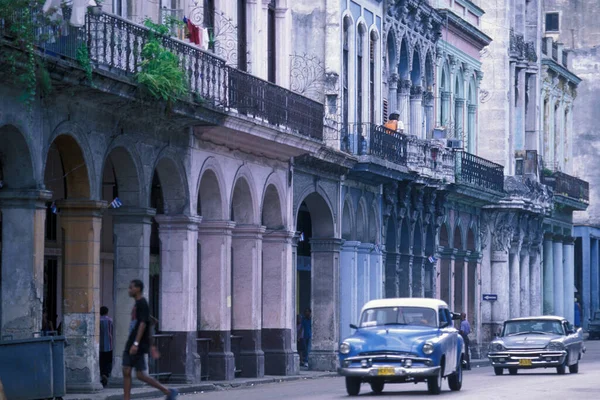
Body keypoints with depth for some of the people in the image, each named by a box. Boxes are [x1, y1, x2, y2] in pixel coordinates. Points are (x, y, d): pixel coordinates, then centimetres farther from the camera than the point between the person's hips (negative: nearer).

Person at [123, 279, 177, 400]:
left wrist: (136, 344, -27)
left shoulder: (142, 304, -11)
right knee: (126, 372, 1)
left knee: (140, 375, -7)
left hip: (138, 346, -9)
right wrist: (151, 346, 23)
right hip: (130, 345, 9)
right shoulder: (137, 304, 17)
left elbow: (143, 324, -20)